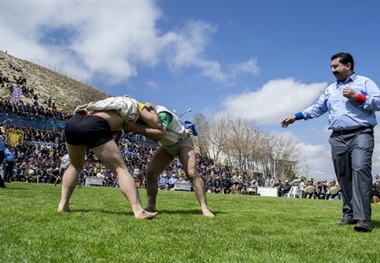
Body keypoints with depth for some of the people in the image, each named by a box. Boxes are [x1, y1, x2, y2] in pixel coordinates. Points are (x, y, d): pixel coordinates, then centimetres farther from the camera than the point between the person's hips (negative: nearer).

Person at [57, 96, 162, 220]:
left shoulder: (116, 102, 41)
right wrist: (149, 108, 35)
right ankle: (138, 211, -14)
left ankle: (63, 204, 17)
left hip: (72, 122, 6)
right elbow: (157, 124, 20)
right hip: (93, 126, -6)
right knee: (121, 169, -1)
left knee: (75, 166, 29)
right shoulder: (136, 105, 24)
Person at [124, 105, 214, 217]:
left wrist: (136, 129, -55)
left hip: (183, 142, -7)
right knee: (151, 174, -6)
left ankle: (204, 208, -22)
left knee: (191, 173, -24)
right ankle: (151, 206, 3)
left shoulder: (162, 114, -35)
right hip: (167, 146, 7)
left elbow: (160, 134, -51)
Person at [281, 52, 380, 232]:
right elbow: (316, 108, 22)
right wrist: (295, 116, 13)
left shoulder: (365, 82, 7)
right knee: (343, 177, 3)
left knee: (360, 169, -22)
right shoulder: (331, 89, 23)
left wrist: (358, 97, -11)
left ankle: (363, 218, -26)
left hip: (360, 134, -5)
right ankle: (349, 215, 8)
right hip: (337, 138, 6)